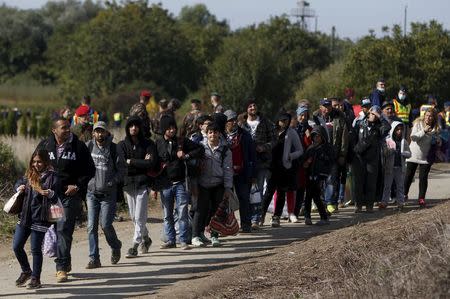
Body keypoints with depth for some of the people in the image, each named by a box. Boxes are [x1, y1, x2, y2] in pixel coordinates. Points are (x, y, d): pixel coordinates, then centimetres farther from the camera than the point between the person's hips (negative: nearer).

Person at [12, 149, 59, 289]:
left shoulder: (51, 177, -7)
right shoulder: (30, 175, 10)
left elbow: (56, 198, -11)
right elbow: (19, 183, 27)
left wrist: (50, 194, -32)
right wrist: (19, 187, 4)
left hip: (40, 218, -6)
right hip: (25, 216, 6)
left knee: (36, 249, -1)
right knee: (17, 246, 8)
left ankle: (35, 278, 11)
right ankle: (26, 272, 28)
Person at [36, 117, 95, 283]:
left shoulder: (79, 147, -1)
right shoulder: (44, 145, 5)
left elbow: (90, 170, 4)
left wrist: (77, 185, -8)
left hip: (70, 195, -3)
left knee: (64, 230, -13)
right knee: (53, 229, 9)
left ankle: (62, 267, -11)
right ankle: (65, 261, 27)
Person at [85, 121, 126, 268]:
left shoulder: (114, 148, -4)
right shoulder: (88, 146, 2)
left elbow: (122, 170, -2)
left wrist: (112, 182, -14)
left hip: (108, 194, -2)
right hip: (91, 192, 2)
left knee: (106, 225, -4)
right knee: (91, 226, -3)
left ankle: (115, 247, 25)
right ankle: (94, 258, 2)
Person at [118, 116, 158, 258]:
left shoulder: (148, 144, 1)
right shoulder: (122, 145, 6)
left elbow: (152, 163, -11)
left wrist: (131, 162, -9)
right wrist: (141, 163, -9)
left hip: (142, 183, -3)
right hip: (128, 183, 3)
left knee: (140, 217, -8)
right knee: (134, 216, 12)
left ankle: (135, 246, -8)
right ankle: (145, 239, 32)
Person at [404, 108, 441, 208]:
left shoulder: (436, 128, 0)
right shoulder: (418, 124, -7)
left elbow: (437, 143, 14)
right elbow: (413, 137, -18)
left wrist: (438, 142, -10)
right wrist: (424, 131, -30)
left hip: (426, 157, 1)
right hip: (414, 155, -1)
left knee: (423, 177, -2)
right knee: (409, 176, 9)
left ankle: (421, 198, 4)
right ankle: (404, 194, 28)